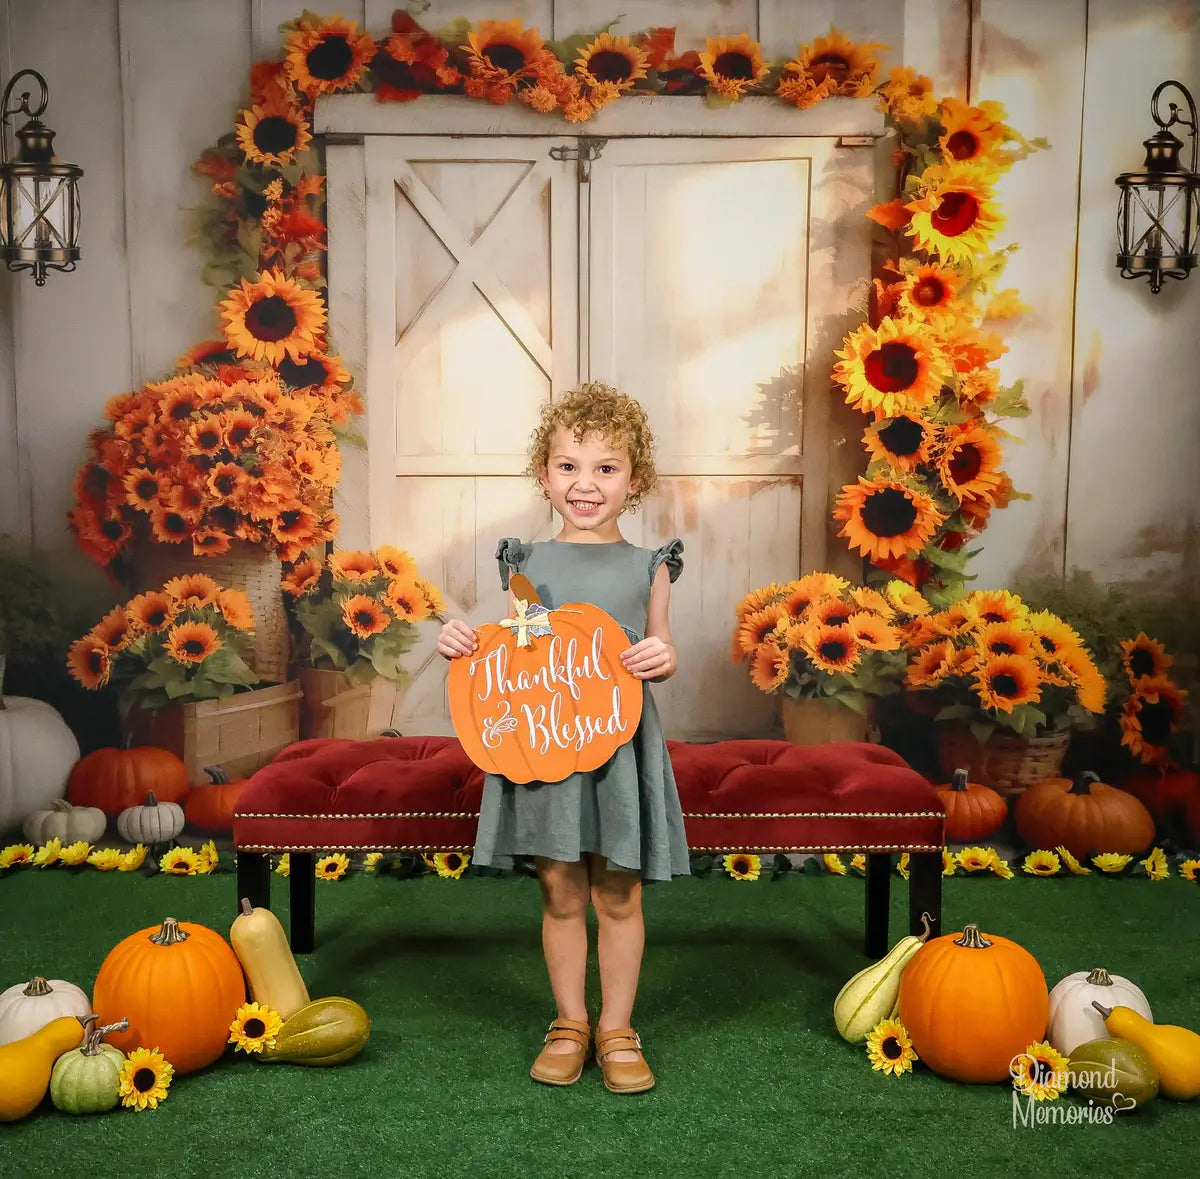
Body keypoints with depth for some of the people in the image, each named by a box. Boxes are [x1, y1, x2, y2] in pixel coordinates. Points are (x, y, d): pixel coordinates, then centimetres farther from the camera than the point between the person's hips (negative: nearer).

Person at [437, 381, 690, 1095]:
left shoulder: (647, 568, 2)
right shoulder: (527, 564, 5)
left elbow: (661, 656, 8)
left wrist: (663, 657, -14)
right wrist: (462, 644, -7)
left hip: (619, 742, -1)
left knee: (618, 895, 9)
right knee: (560, 890, 12)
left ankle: (617, 1029, 28)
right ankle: (569, 1024, 30)